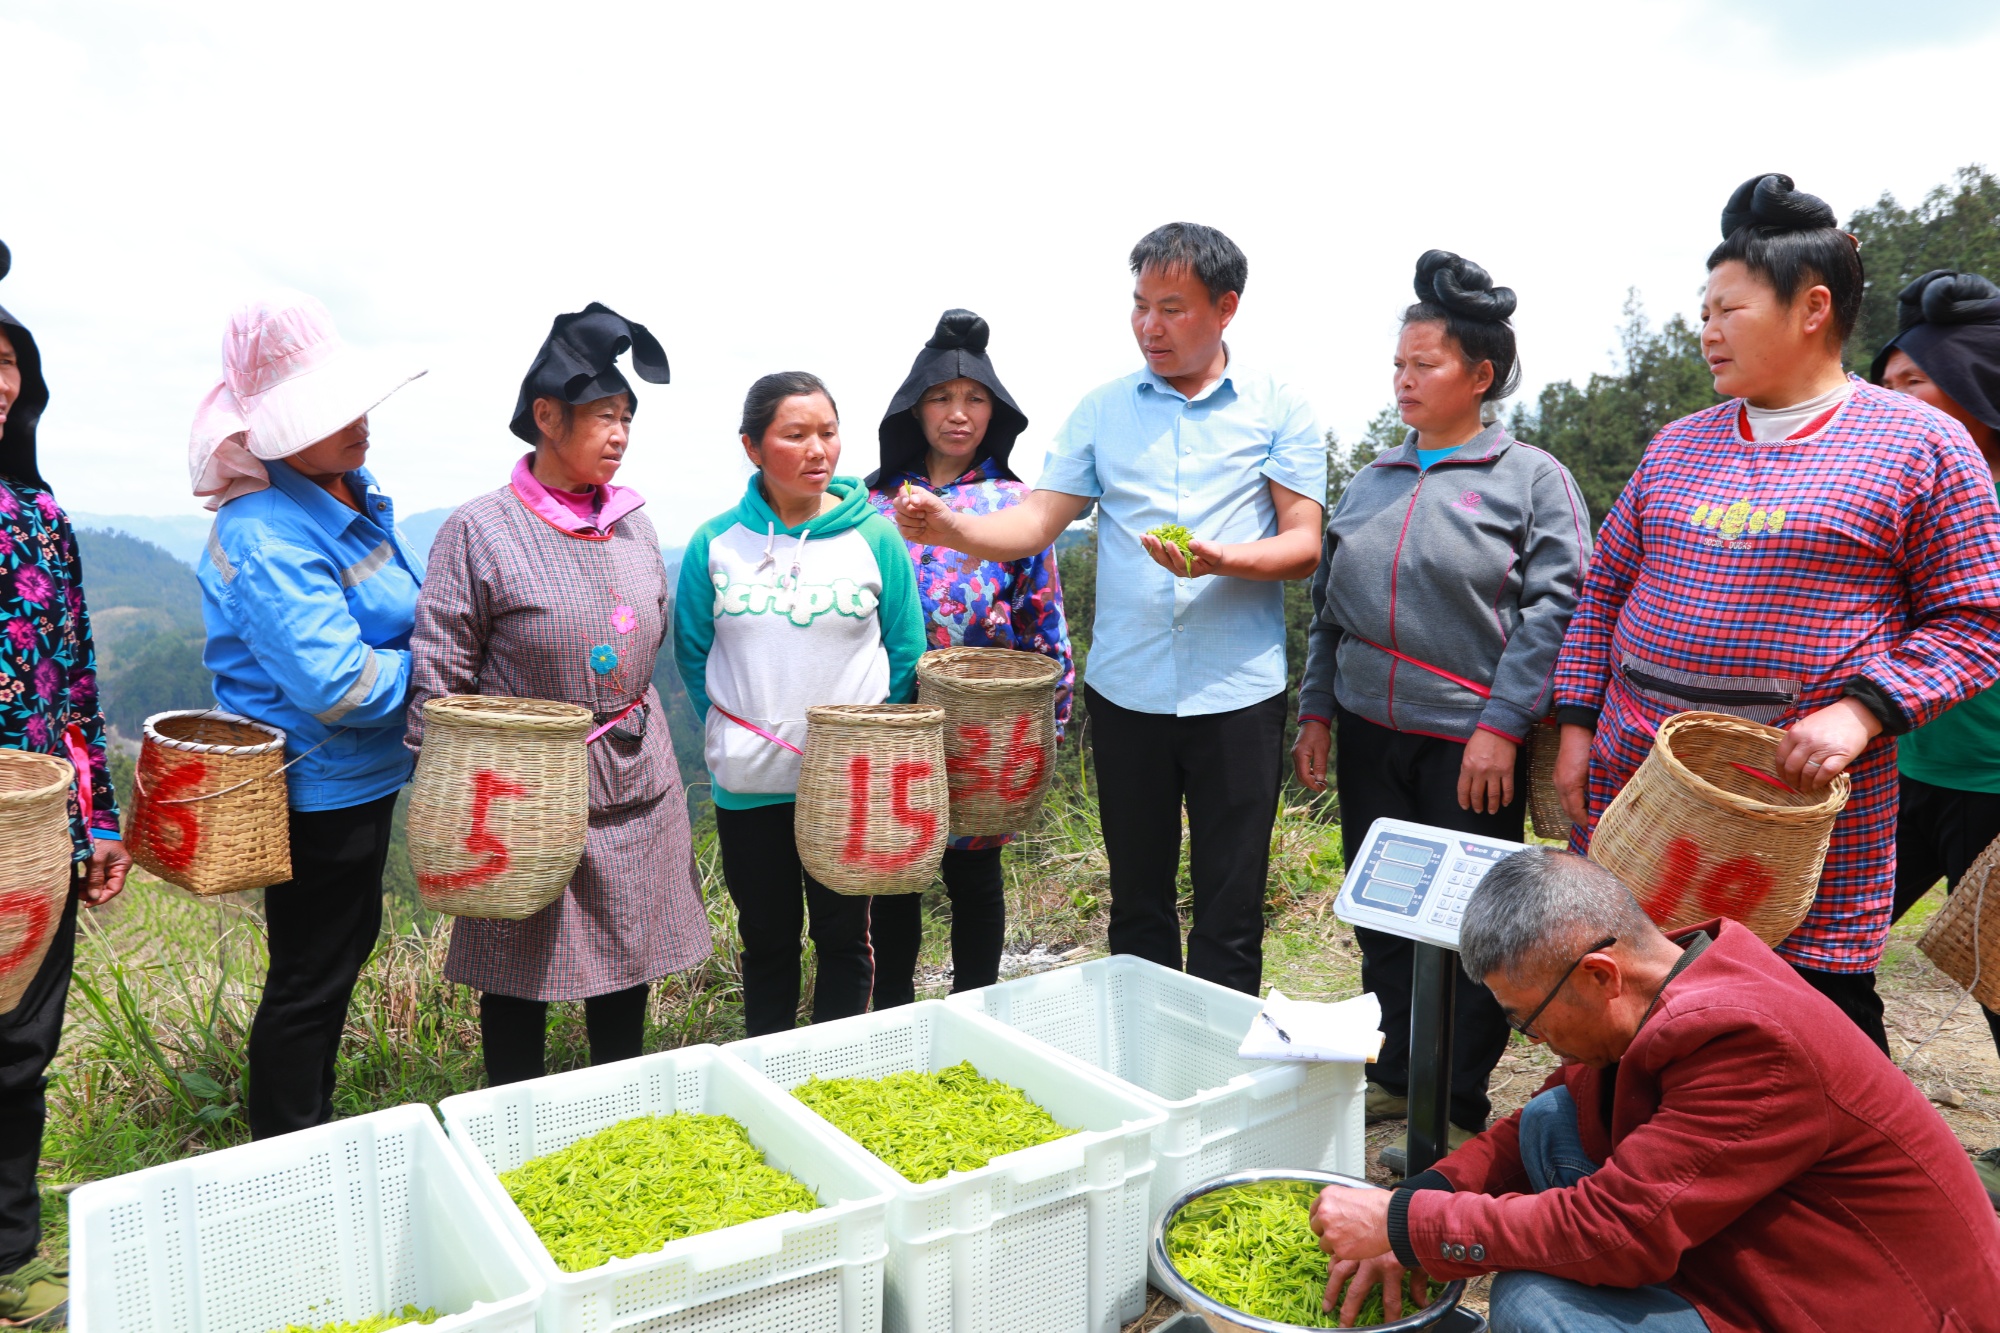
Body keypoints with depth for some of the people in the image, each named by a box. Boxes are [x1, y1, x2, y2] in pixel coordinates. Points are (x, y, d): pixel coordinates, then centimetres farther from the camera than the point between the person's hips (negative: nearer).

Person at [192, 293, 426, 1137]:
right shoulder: (267, 537, -26)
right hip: (318, 788, -10)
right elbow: (337, 686, -30)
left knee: (343, 945, 22)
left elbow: (400, 614, 19)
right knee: (310, 979, 5)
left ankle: (313, 1128, 41)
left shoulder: (351, 488, 5)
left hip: (359, 777, 10)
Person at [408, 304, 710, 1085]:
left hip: (637, 784, 5)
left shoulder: (633, 525, 5)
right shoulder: (479, 530, -10)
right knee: (521, 976, 9)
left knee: (631, 965, 15)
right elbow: (441, 677, -8)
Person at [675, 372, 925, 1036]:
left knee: (843, 937, 12)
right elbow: (692, 653, 7)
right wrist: (732, 735, 1)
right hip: (748, 783, 1)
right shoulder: (714, 543, -3)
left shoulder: (876, 537, -5)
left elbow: (906, 655, 1)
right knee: (767, 939, 15)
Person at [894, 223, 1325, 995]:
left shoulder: (1278, 409, 2)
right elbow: (1038, 521, 2)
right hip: (1126, 691, 2)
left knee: (1229, 915, 5)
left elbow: (1305, 545, -3)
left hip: (1237, 692, -2)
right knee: (1137, 902, 14)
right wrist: (950, 528, -16)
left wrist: (1221, 560, -22)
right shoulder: (1103, 411, 9)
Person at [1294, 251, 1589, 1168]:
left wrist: (1501, 724, -16)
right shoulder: (1372, 482, 13)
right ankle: (1394, 1079, 30)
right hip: (1369, 736, 5)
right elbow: (1328, 604, 16)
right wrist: (1316, 709, 10)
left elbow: (1556, 607, -9)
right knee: (1383, 917, 13)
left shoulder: (1532, 478, -2)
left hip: (1470, 744, -5)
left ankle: (1457, 1111, 19)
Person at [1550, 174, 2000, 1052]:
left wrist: (1862, 711, -19)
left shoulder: (1922, 445, -1)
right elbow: (1606, 587, 14)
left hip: (1807, 803, -4)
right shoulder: (1678, 446, 12)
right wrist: (1577, 726, 7)